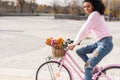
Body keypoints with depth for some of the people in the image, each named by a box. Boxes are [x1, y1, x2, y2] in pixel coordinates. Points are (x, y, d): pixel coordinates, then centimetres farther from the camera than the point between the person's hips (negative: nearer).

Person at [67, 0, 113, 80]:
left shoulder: (94, 14, -14)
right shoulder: (96, 14, 15)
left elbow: (83, 30, -20)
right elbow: (88, 31, 21)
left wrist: (74, 44, -16)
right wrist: (78, 40, 19)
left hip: (105, 43, -10)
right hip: (99, 42, 10)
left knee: (88, 66, -10)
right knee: (79, 51, 11)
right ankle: (94, 68, 17)